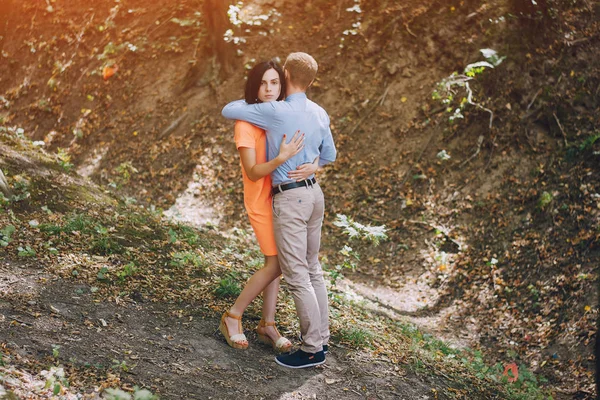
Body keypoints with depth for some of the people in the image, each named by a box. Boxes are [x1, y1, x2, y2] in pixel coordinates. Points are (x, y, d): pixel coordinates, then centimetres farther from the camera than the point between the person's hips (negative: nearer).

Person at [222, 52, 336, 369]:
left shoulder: (276, 112, -15)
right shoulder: (320, 114, 6)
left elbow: (228, 111, -6)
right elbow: (329, 156, 19)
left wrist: (251, 100, 14)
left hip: (289, 198, -8)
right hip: (314, 192, 8)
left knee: (297, 276, -3)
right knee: (312, 269, 16)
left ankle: (312, 350, 2)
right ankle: (320, 336, 22)